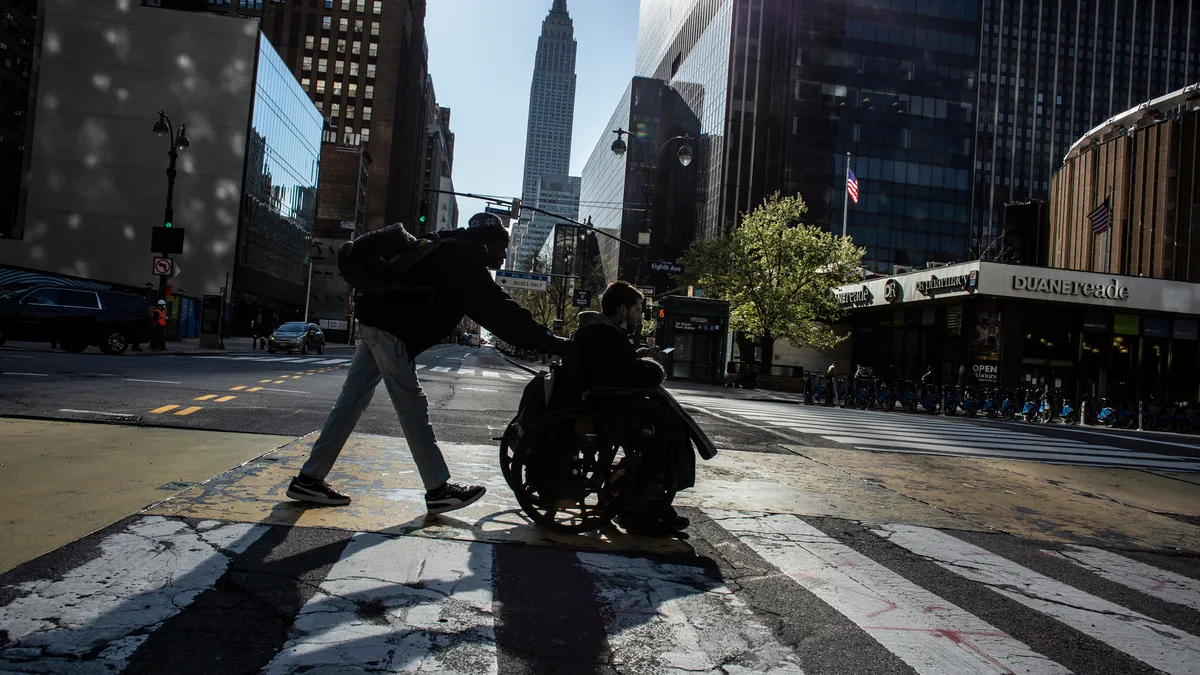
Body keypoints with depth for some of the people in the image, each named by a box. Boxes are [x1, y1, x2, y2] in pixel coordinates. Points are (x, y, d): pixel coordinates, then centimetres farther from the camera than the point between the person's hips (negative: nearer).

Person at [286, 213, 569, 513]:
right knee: (412, 407, -6)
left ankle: (309, 478, 16)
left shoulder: (452, 253, 19)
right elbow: (497, 308, -17)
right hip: (390, 328, -10)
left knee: (351, 403, 10)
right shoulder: (464, 258, -11)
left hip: (376, 323, 10)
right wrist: (550, 342, -18)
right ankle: (438, 489, 0)